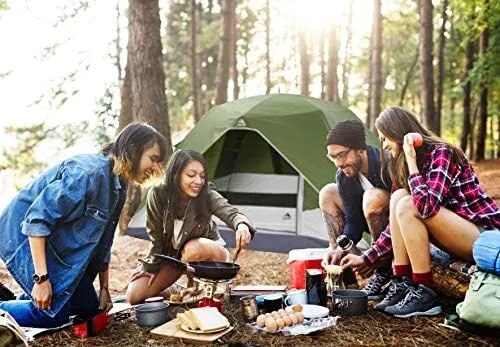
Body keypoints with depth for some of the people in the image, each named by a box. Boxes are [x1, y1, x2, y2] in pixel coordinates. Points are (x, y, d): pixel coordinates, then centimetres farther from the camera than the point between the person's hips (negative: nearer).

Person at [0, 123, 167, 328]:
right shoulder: (89, 173, -29)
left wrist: (104, 288, 11)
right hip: (27, 236, -9)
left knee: (89, 308, 8)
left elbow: (103, 240, 9)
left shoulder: (118, 186, 0)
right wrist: (41, 278, -27)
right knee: (55, 314, -12)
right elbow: (37, 219, -29)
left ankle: (24, 300, 23)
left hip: (61, 244, 9)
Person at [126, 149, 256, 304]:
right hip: (170, 255, 2)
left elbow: (230, 213, -41)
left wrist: (241, 225, -63)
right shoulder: (158, 195, -22)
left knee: (194, 248, -39)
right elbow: (156, 235, -10)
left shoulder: (208, 195, -24)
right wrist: (152, 266, -4)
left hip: (207, 251, -2)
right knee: (135, 296, -9)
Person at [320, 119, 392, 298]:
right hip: (378, 223, 7)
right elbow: (353, 221, -5)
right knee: (328, 193, -2)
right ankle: (343, 275, -4)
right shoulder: (344, 176, -8)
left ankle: (385, 274, -17)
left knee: (373, 197, -35)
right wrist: (340, 249, -24)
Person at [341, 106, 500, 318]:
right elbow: (400, 223, 10)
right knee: (399, 197, -8)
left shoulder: (441, 153, -15)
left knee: (408, 205, -24)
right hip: (461, 235, 8)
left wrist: (411, 161, -22)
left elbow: (427, 206, -32)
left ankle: (425, 294, -17)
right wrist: (366, 258, 6)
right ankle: (402, 284, -9)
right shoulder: (411, 160, 8)